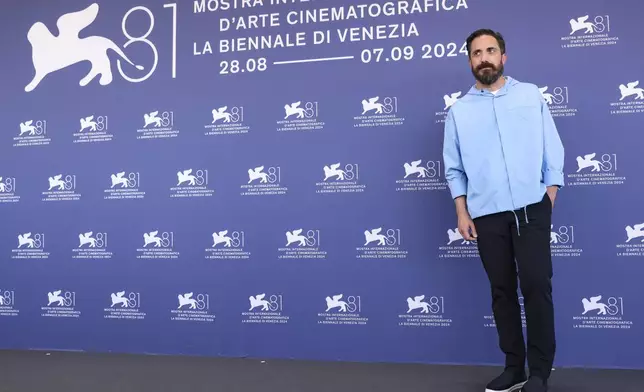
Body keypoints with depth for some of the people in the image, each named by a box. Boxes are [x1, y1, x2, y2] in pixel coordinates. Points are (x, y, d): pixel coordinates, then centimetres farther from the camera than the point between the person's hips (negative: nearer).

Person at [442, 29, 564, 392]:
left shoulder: (531, 95, 7)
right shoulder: (459, 110, 8)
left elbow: (553, 151, 6)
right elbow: (454, 168, 8)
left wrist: (550, 200, -2)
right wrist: (462, 213, 2)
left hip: (531, 209, -1)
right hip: (486, 215, 1)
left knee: (537, 286, -4)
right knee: (502, 290, 7)